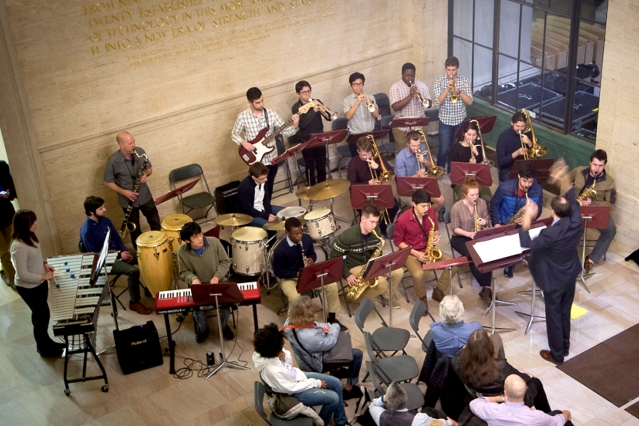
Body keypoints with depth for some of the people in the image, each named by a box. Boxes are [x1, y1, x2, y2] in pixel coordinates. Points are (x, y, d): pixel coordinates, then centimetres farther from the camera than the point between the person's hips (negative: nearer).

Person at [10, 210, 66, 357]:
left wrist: (44, 264, 2)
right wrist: (43, 277, -22)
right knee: (43, 315, 8)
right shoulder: (19, 247, -33)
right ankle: (44, 348, 30)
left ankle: (45, 341, 44)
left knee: (39, 313, 24)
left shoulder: (29, 237, -5)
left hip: (39, 283, 8)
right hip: (28, 288, -8)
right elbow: (22, 274, -29)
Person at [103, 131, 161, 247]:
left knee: (156, 223, 17)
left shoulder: (140, 151, -11)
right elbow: (108, 182, -11)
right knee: (135, 229, 14)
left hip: (145, 196, 3)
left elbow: (149, 168, 4)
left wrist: (146, 174, -19)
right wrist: (124, 192, -22)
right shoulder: (113, 161, -22)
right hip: (128, 201, -3)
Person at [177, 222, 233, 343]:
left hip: (217, 283, 0)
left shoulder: (214, 242, -15)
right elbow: (183, 272, 1)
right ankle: (202, 330, 15)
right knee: (198, 312, -22)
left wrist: (217, 276, -18)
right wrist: (193, 278, -22)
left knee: (225, 305, -23)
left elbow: (225, 262, -2)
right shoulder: (182, 252, -14)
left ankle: (224, 326, 13)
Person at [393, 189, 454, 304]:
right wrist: (415, 253, -18)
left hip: (429, 250, 5)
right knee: (419, 274, -34)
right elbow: (397, 241, -10)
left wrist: (436, 237, -12)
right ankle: (422, 298, -2)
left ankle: (438, 292, 7)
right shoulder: (402, 220, -21)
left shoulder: (431, 212, -6)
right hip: (410, 253, -5)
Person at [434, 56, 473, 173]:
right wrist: (448, 88, -24)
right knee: (444, 149, -1)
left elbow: (469, 101, -8)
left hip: (460, 121, 1)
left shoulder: (465, 81, -2)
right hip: (445, 121, -1)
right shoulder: (439, 81, -4)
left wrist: (458, 91, -21)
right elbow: (439, 101, -13)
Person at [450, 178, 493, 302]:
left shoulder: (482, 203, -2)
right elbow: (455, 228, -11)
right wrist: (468, 234, -25)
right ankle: (486, 286, -18)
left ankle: (486, 288, -24)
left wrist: (485, 222, -15)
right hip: (460, 238, -3)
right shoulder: (456, 207, -15)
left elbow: (488, 220, 9)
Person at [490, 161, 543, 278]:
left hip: (525, 224, 1)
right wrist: (496, 223, -13)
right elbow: (494, 205, -5)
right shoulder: (505, 187, -20)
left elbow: (538, 209, -1)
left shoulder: (537, 190, -14)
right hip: (505, 224, -1)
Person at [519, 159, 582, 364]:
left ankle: (556, 354, 28)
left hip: (554, 280, -7)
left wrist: (527, 218, -25)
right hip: (570, 276, 7)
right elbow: (572, 200, 1)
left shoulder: (550, 234, -35)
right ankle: (565, 347, 43)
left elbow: (527, 244, -27)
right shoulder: (576, 221, -17)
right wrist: (563, 179, -2)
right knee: (565, 312, 25)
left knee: (553, 315, 12)